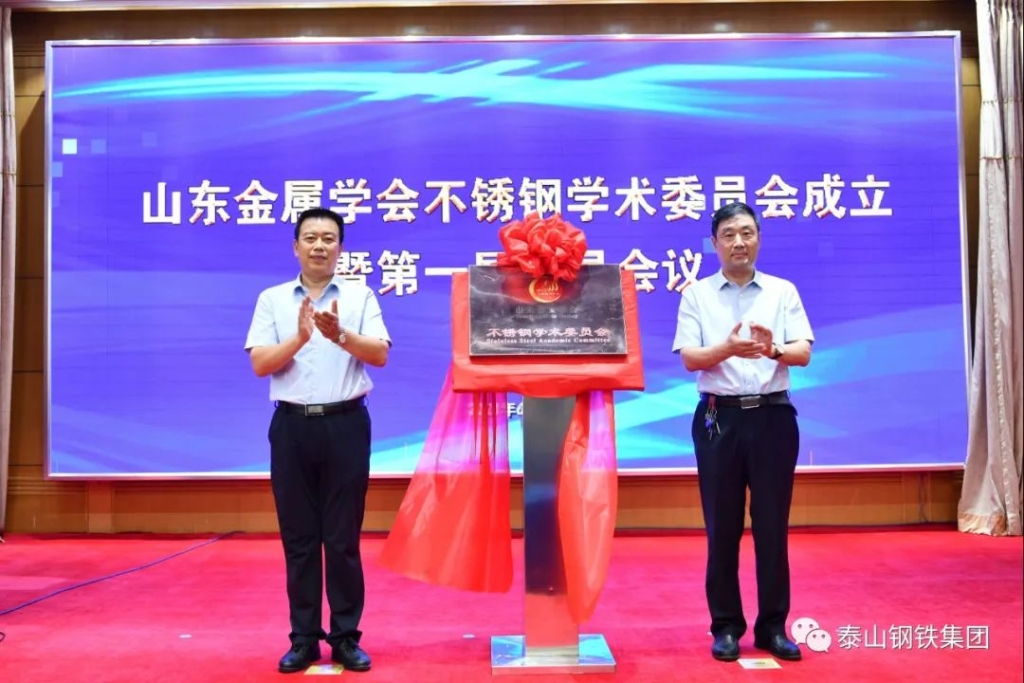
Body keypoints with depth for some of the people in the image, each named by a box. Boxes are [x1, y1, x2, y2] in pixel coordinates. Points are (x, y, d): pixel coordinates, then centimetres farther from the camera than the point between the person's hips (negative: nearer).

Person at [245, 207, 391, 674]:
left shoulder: (360, 296, 5)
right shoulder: (272, 299, 7)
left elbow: (380, 355, -8)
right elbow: (259, 364, -2)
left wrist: (340, 335, -25)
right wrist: (299, 338, -18)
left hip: (346, 424, -1)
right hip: (292, 426, 1)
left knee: (343, 537, 4)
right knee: (298, 537, 7)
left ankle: (346, 637, 15)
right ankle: (304, 639, 18)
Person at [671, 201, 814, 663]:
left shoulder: (783, 292, 6)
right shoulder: (697, 295, 3)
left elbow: (804, 352, -3)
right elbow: (689, 359, -6)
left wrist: (774, 349, -25)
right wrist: (728, 348, -25)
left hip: (773, 416, 1)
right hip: (719, 418, -1)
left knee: (773, 525, 6)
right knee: (722, 527, 5)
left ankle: (773, 626, 18)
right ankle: (726, 626, 17)